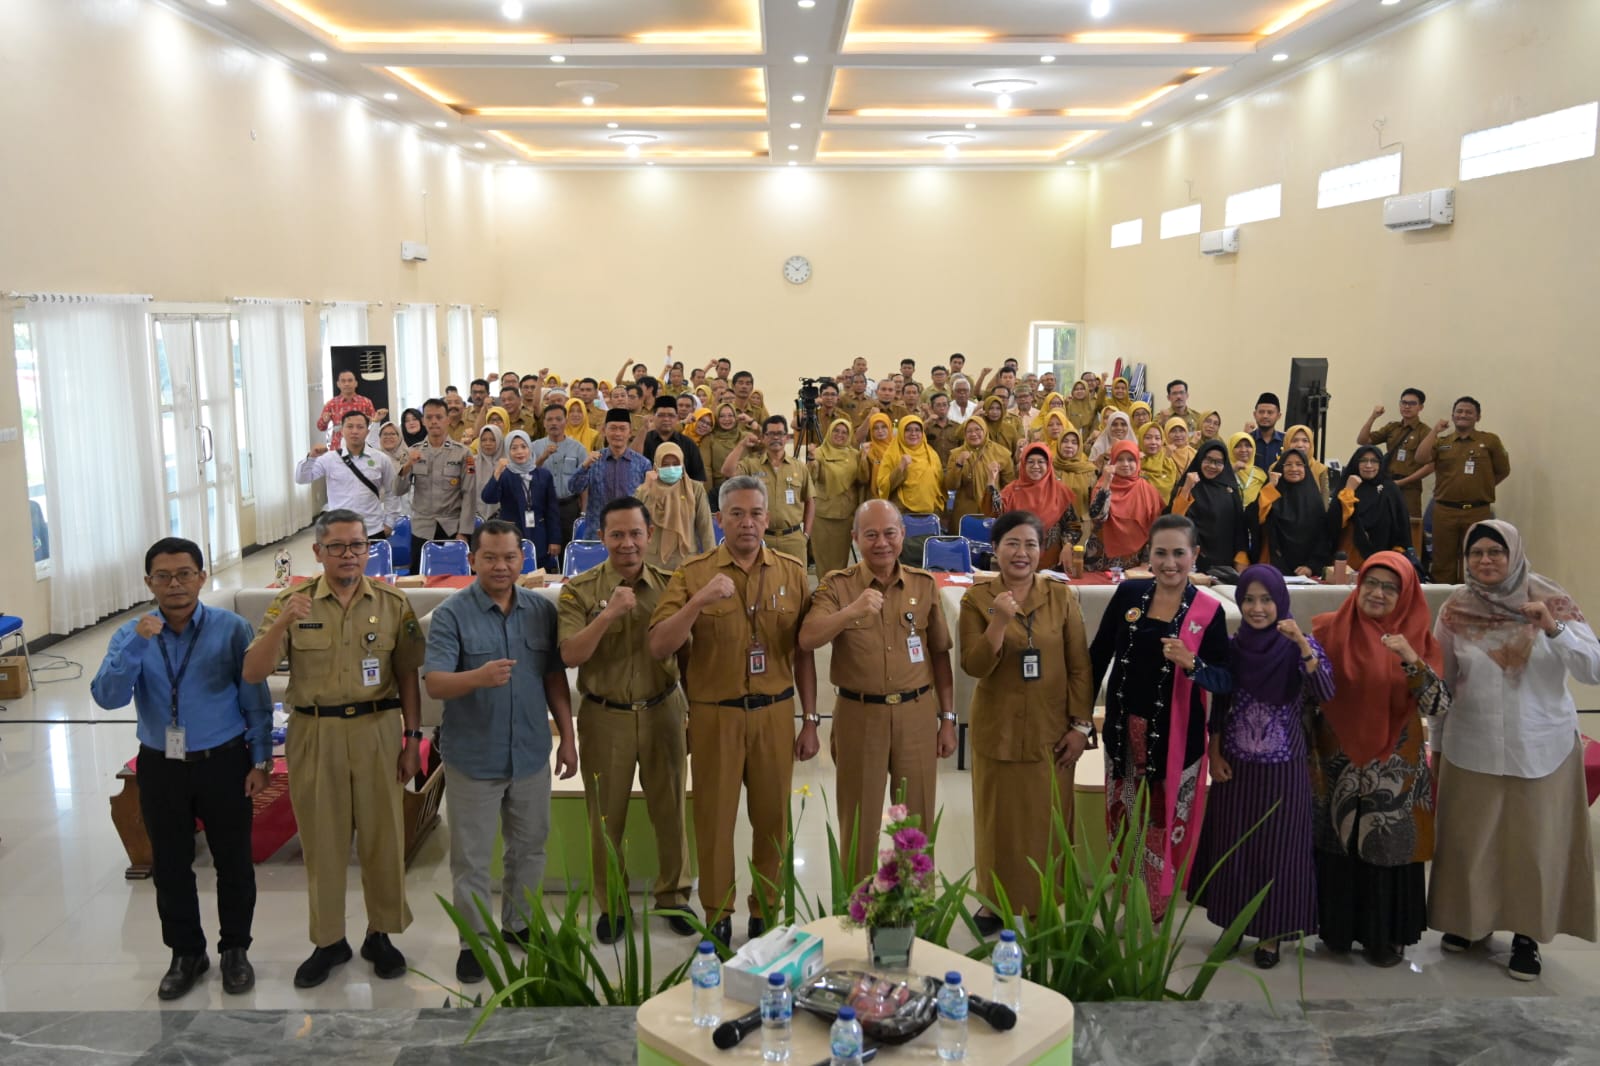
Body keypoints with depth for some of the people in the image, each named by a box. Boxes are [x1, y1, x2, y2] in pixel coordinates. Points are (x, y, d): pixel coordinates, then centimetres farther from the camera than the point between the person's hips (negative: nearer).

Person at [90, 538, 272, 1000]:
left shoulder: (232, 629, -9)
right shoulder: (130, 635, -2)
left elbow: (254, 699, -6)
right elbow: (107, 697, -16)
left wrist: (260, 760, -7)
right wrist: (136, 644, -28)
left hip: (223, 763, -2)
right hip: (160, 768, 2)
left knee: (233, 862, 10)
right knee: (170, 867, 14)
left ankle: (235, 949, 29)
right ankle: (186, 954, 32)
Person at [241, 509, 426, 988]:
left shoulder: (392, 603, 0)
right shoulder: (292, 603, -1)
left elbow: (408, 677, 3)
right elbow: (253, 674, -8)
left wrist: (413, 740, 0)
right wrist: (281, 623, -23)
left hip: (377, 731, 0)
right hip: (314, 734, 0)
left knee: (382, 836, 8)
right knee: (322, 840, 10)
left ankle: (380, 934, 27)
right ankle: (328, 940, 27)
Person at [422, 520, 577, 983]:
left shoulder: (542, 610, 2)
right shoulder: (451, 614, -10)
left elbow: (555, 677, 8)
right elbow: (434, 683, -18)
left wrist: (567, 737, 5)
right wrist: (479, 676, -37)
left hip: (531, 754, 4)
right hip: (474, 757, -4)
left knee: (529, 846, 17)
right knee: (471, 857, 7)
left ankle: (520, 923, 35)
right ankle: (473, 940, 22)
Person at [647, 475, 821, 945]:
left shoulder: (792, 573, 3)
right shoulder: (693, 574, -3)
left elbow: (803, 653, 6)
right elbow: (658, 647, -10)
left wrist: (810, 721, 5)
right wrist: (700, 600, -24)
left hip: (775, 713, 1)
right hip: (715, 713, -1)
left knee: (772, 818, 11)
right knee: (714, 817, 9)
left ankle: (765, 910, 30)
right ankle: (717, 915, 26)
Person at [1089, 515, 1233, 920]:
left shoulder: (1208, 611, -8)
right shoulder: (1128, 593, -1)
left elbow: (1225, 680, -9)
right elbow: (1098, 655, 5)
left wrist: (1191, 663, -29)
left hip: (1175, 736, -3)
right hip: (1125, 730, 3)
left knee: (1165, 827, 4)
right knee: (1124, 822, 14)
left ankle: (1156, 914, 23)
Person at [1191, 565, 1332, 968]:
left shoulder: (1298, 646, -8)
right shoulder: (1232, 646, 0)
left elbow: (1326, 692, -24)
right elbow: (1219, 707, 7)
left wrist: (1302, 644, -34)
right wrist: (1215, 755, 1)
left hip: (1282, 768, -2)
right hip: (1235, 766, 3)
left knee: (1277, 848, 7)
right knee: (1233, 845, 11)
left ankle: (1271, 933, 23)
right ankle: (1233, 923, 29)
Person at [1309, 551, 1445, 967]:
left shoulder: (1418, 639, -3)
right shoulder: (1328, 629, -3)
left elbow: (1439, 705, -14)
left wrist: (1412, 662, -25)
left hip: (1394, 768, 0)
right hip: (1335, 761, 1)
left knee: (1388, 845, 8)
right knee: (1337, 843, 11)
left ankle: (1387, 934, 26)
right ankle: (1338, 927, 29)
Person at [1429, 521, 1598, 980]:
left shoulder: (1550, 600, -8)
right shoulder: (1457, 608, -5)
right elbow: (1441, 682, 5)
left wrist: (1553, 627, -29)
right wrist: (1437, 744, 9)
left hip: (1542, 748, -1)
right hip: (1472, 747, 1)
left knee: (1536, 842, 9)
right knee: (1469, 839, 12)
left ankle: (1527, 934, 27)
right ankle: (1471, 918, 34)